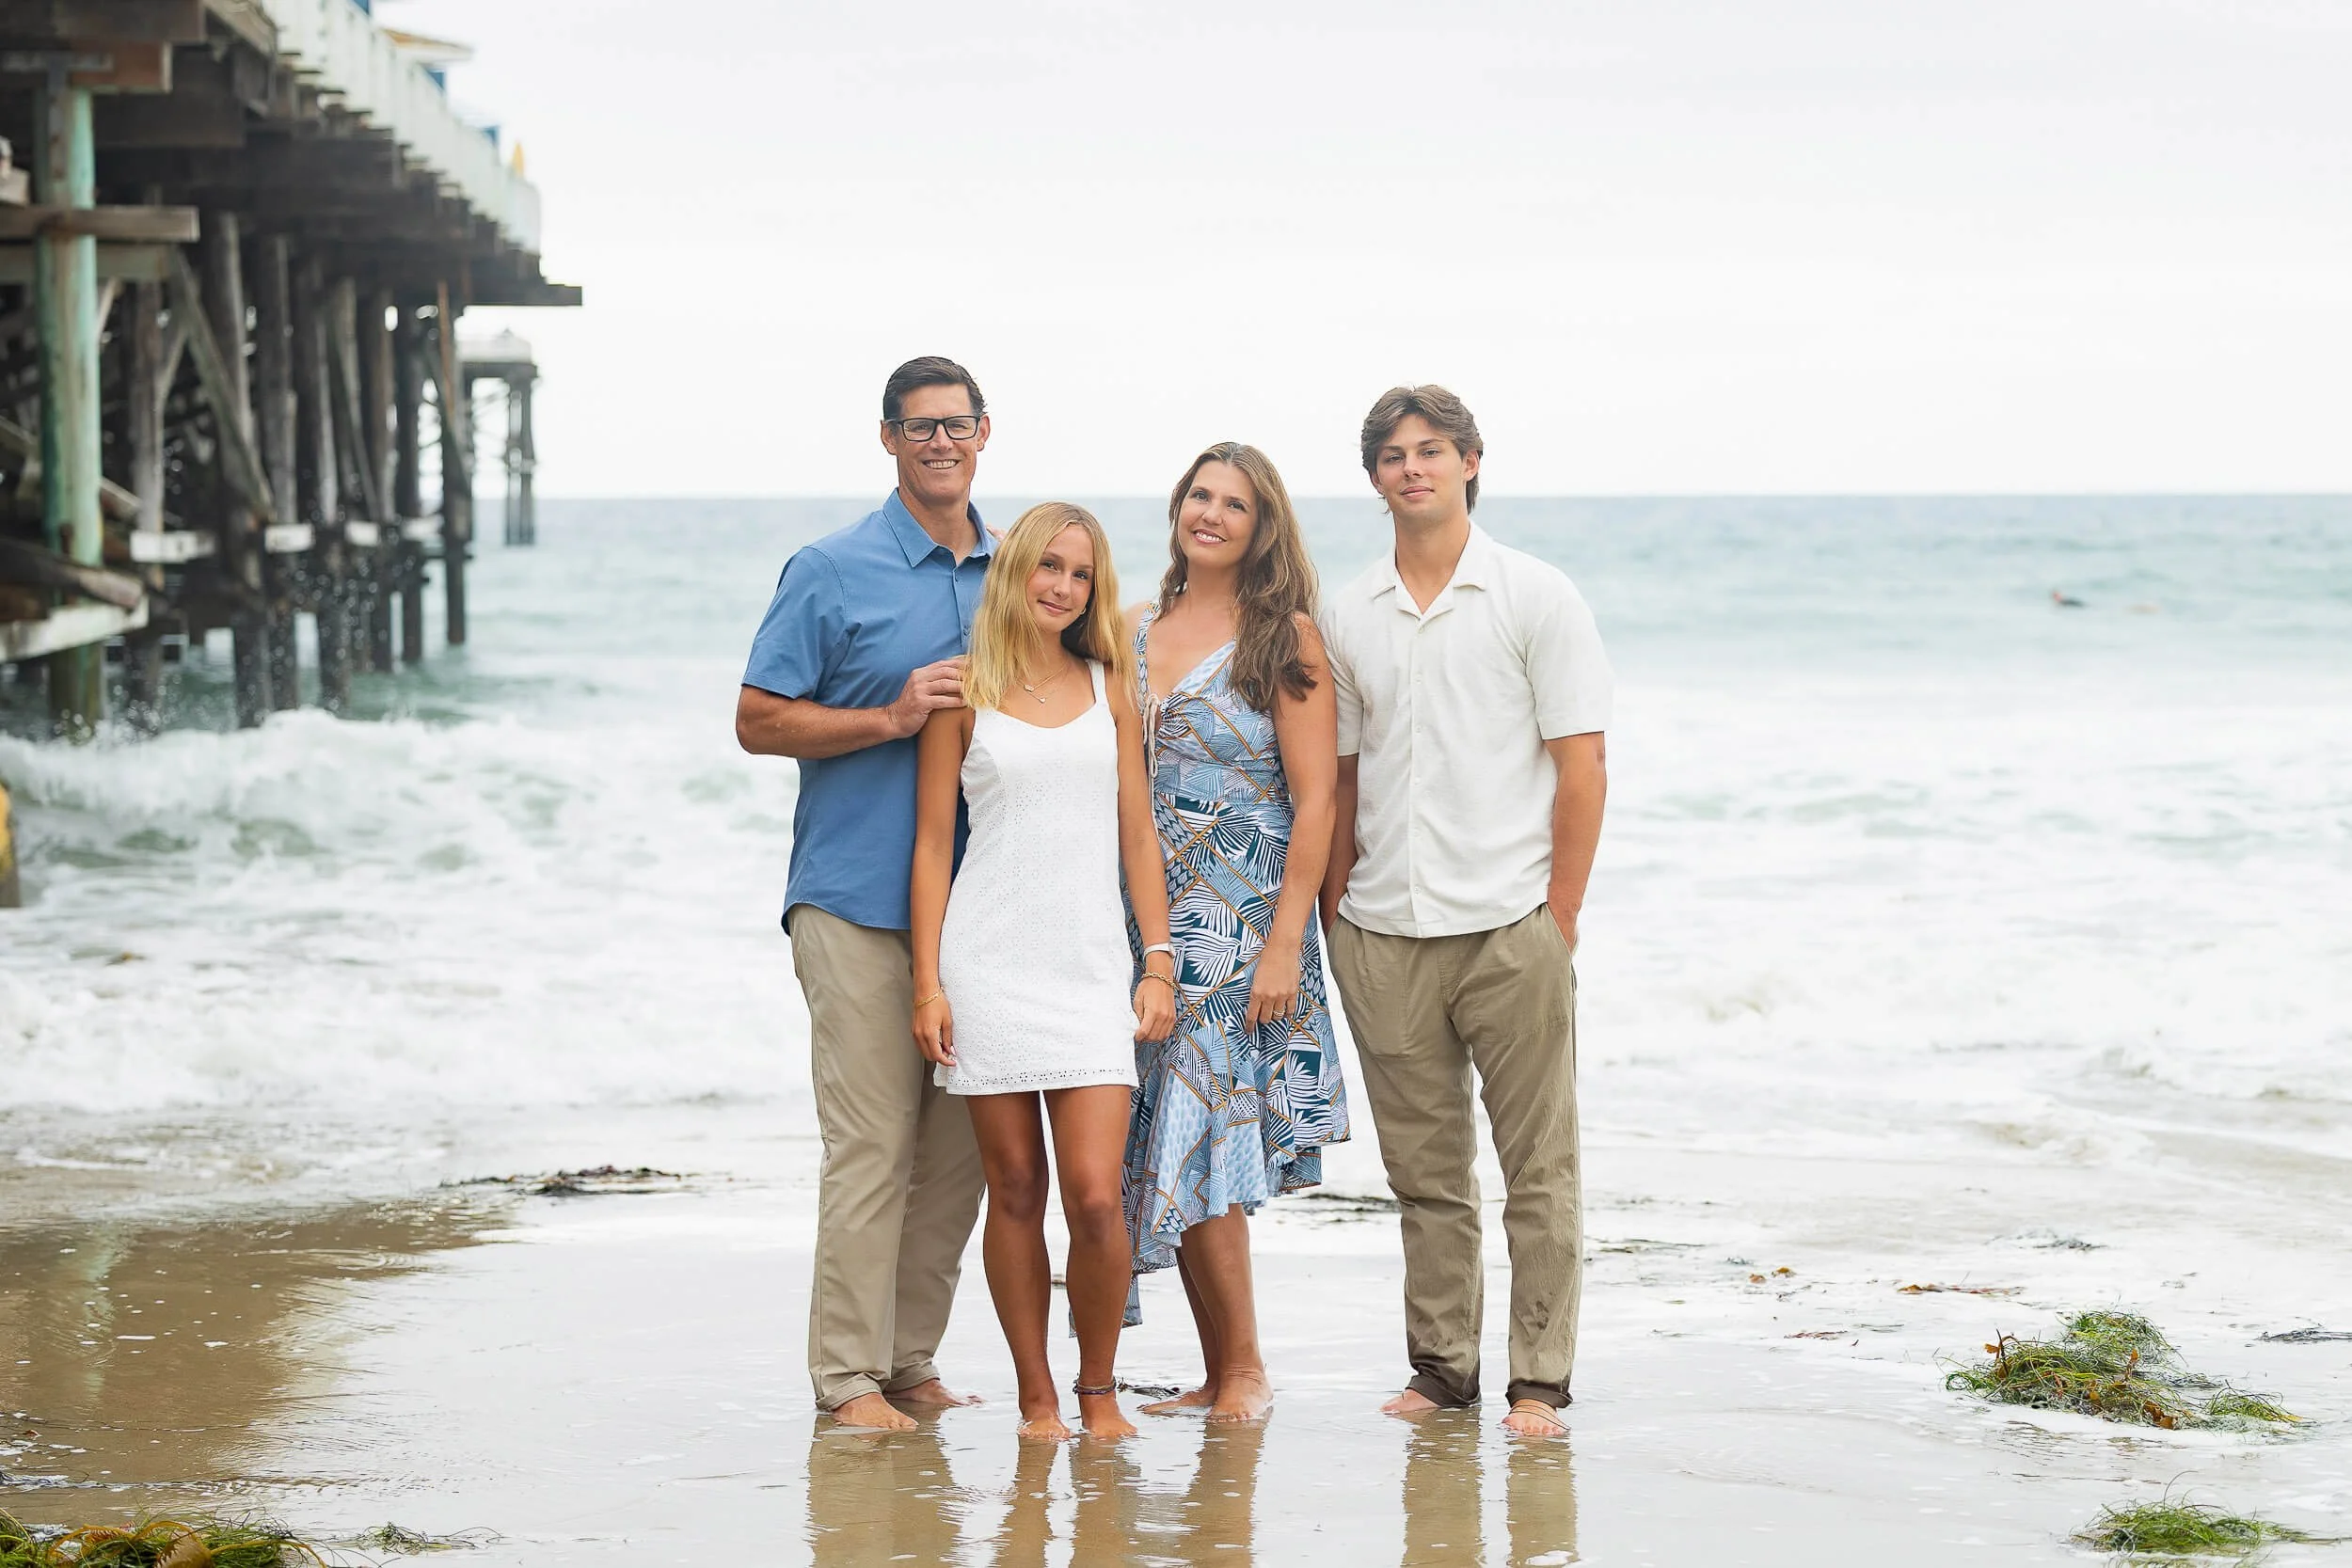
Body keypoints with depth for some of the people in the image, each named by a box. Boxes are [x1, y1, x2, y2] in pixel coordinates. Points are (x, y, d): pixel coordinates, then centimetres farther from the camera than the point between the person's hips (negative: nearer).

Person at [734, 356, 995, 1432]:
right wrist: (893, 716, -14)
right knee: (871, 1144, -8)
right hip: (859, 899, -5)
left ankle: (911, 1357, 17)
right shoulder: (832, 573, -2)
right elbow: (758, 723, -4)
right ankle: (850, 1376, -3)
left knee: (960, 1147, 7)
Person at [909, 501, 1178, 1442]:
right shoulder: (964, 694, 5)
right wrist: (927, 982, -3)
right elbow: (932, 842, 4)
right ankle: (1036, 1397, 12)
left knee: (1095, 1195, -9)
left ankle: (1098, 1388, 8)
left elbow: (1137, 832, 13)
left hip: (1091, 967, 1)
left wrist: (1159, 960, 5)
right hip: (990, 966, -1)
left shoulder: (1109, 687, 12)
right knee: (1015, 1191, 1)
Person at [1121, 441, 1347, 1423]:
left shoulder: (1284, 635, -4)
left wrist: (1285, 944, -13)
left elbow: (1316, 799, -8)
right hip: (1143, 917, 5)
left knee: (1197, 1140, -11)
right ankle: (1219, 1373, 10)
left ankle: (1245, 1368, -1)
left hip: (1240, 922, -5)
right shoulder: (1133, 631, 11)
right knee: (1170, 1150, 4)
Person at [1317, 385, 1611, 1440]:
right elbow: (1338, 773, 14)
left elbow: (1581, 766, -2)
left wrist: (1559, 919, -7)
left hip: (1508, 927, -3)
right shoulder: (1348, 618, 10)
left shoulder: (1536, 599, 0)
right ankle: (1441, 1367, 17)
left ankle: (1540, 1381, 4)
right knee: (1423, 1171, 9)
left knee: (1537, 1166, -1)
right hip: (1382, 936, 3)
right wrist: (1335, 912, 5)